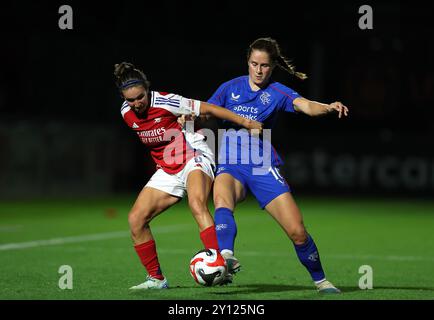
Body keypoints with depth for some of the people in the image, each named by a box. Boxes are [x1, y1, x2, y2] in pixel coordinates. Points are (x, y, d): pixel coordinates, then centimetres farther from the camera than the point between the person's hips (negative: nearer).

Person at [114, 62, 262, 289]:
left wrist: (245, 122, -12)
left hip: (194, 159, -7)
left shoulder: (165, 102, -18)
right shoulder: (126, 113, -1)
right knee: (135, 219, -5)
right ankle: (156, 278, 8)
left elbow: (207, 109, -12)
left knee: (196, 203, -36)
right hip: (166, 171, 7)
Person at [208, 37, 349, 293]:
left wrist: (329, 107, -39)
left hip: (263, 167, -1)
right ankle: (226, 257, -56)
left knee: (297, 231, -7)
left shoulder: (277, 93, 2)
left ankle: (320, 280, 16)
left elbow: (306, 105, -17)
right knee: (222, 200, -36)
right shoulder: (231, 88, 9)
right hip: (230, 166, 1)